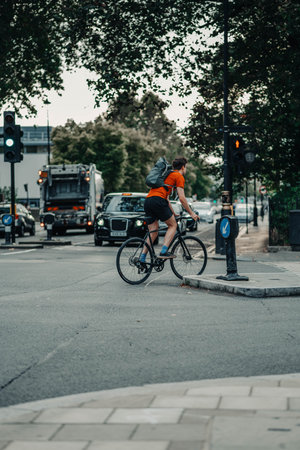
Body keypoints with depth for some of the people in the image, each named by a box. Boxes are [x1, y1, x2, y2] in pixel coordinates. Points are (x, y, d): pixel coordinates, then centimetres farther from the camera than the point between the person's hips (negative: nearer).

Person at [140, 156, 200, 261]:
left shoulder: (167, 175, 34)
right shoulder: (179, 176, 7)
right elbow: (182, 198, 0)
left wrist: (173, 214, 39)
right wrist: (191, 213, 8)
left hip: (147, 201, 8)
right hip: (158, 201, -8)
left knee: (153, 232, 11)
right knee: (173, 225, 5)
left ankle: (142, 258, 3)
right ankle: (164, 251, -10)